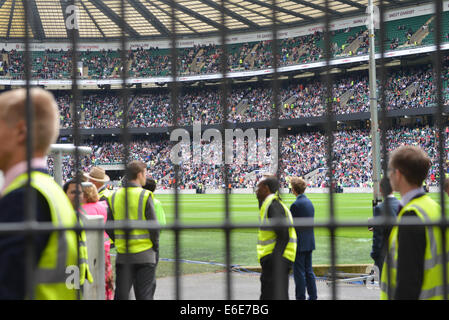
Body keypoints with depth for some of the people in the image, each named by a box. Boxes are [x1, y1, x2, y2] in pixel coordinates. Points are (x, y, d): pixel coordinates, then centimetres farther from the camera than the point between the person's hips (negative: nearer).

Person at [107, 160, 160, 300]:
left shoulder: (114, 196, 3)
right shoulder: (145, 196, -11)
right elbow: (154, 226, -11)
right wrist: (155, 247, 3)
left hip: (123, 255, 4)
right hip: (144, 255, -4)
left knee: (121, 295, 10)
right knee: (144, 295, 2)